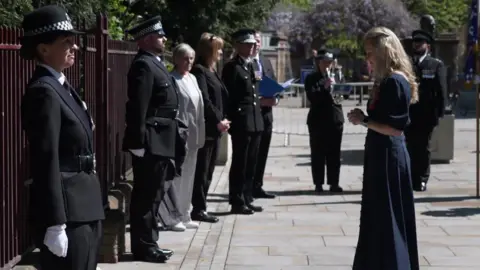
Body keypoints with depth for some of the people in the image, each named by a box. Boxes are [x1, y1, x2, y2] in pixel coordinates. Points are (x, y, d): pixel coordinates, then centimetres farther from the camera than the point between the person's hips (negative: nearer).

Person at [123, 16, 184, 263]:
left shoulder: (154, 63, 17)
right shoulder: (143, 65, -15)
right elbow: (138, 108, -21)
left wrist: (173, 139, 20)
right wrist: (139, 143, -24)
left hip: (160, 143, 10)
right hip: (151, 143, -10)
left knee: (152, 195, 15)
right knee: (146, 196, -4)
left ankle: (148, 243, 22)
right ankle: (143, 247, 2)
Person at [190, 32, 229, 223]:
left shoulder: (212, 71, 18)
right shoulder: (199, 71, -11)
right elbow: (204, 100, -17)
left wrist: (223, 120, 6)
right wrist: (218, 121, -16)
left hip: (215, 128, 9)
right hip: (205, 128, -9)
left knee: (208, 171, 11)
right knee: (201, 171, -4)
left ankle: (200, 206, 15)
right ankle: (198, 209, 0)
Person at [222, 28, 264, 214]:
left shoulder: (251, 66, 18)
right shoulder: (232, 67, -9)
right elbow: (228, 96, -13)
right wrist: (233, 119, -15)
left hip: (255, 122, 8)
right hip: (241, 123, -8)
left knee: (250, 164, 11)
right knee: (240, 164, -3)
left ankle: (247, 199, 18)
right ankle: (237, 202, 2)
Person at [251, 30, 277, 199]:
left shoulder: (266, 62, 17)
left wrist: (275, 98, -2)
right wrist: (257, 101, -19)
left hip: (266, 112, 7)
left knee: (262, 153, 10)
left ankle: (257, 187, 18)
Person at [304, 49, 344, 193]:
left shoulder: (336, 76, 10)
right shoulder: (311, 78, 0)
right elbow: (312, 98, -11)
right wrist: (325, 87, -22)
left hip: (335, 119, 3)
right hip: (318, 120, -3)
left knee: (334, 153, 4)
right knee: (318, 153, -1)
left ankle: (334, 183, 10)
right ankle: (318, 183, 3)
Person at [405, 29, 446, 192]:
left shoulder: (437, 65, 2)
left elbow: (441, 91, -2)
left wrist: (439, 113, -10)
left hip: (426, 116, -2)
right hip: (408, 115, 2)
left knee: (423, 149, 4)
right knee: (410, 148, 3)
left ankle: (422, 180, 10)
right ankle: (411, 179, 8)